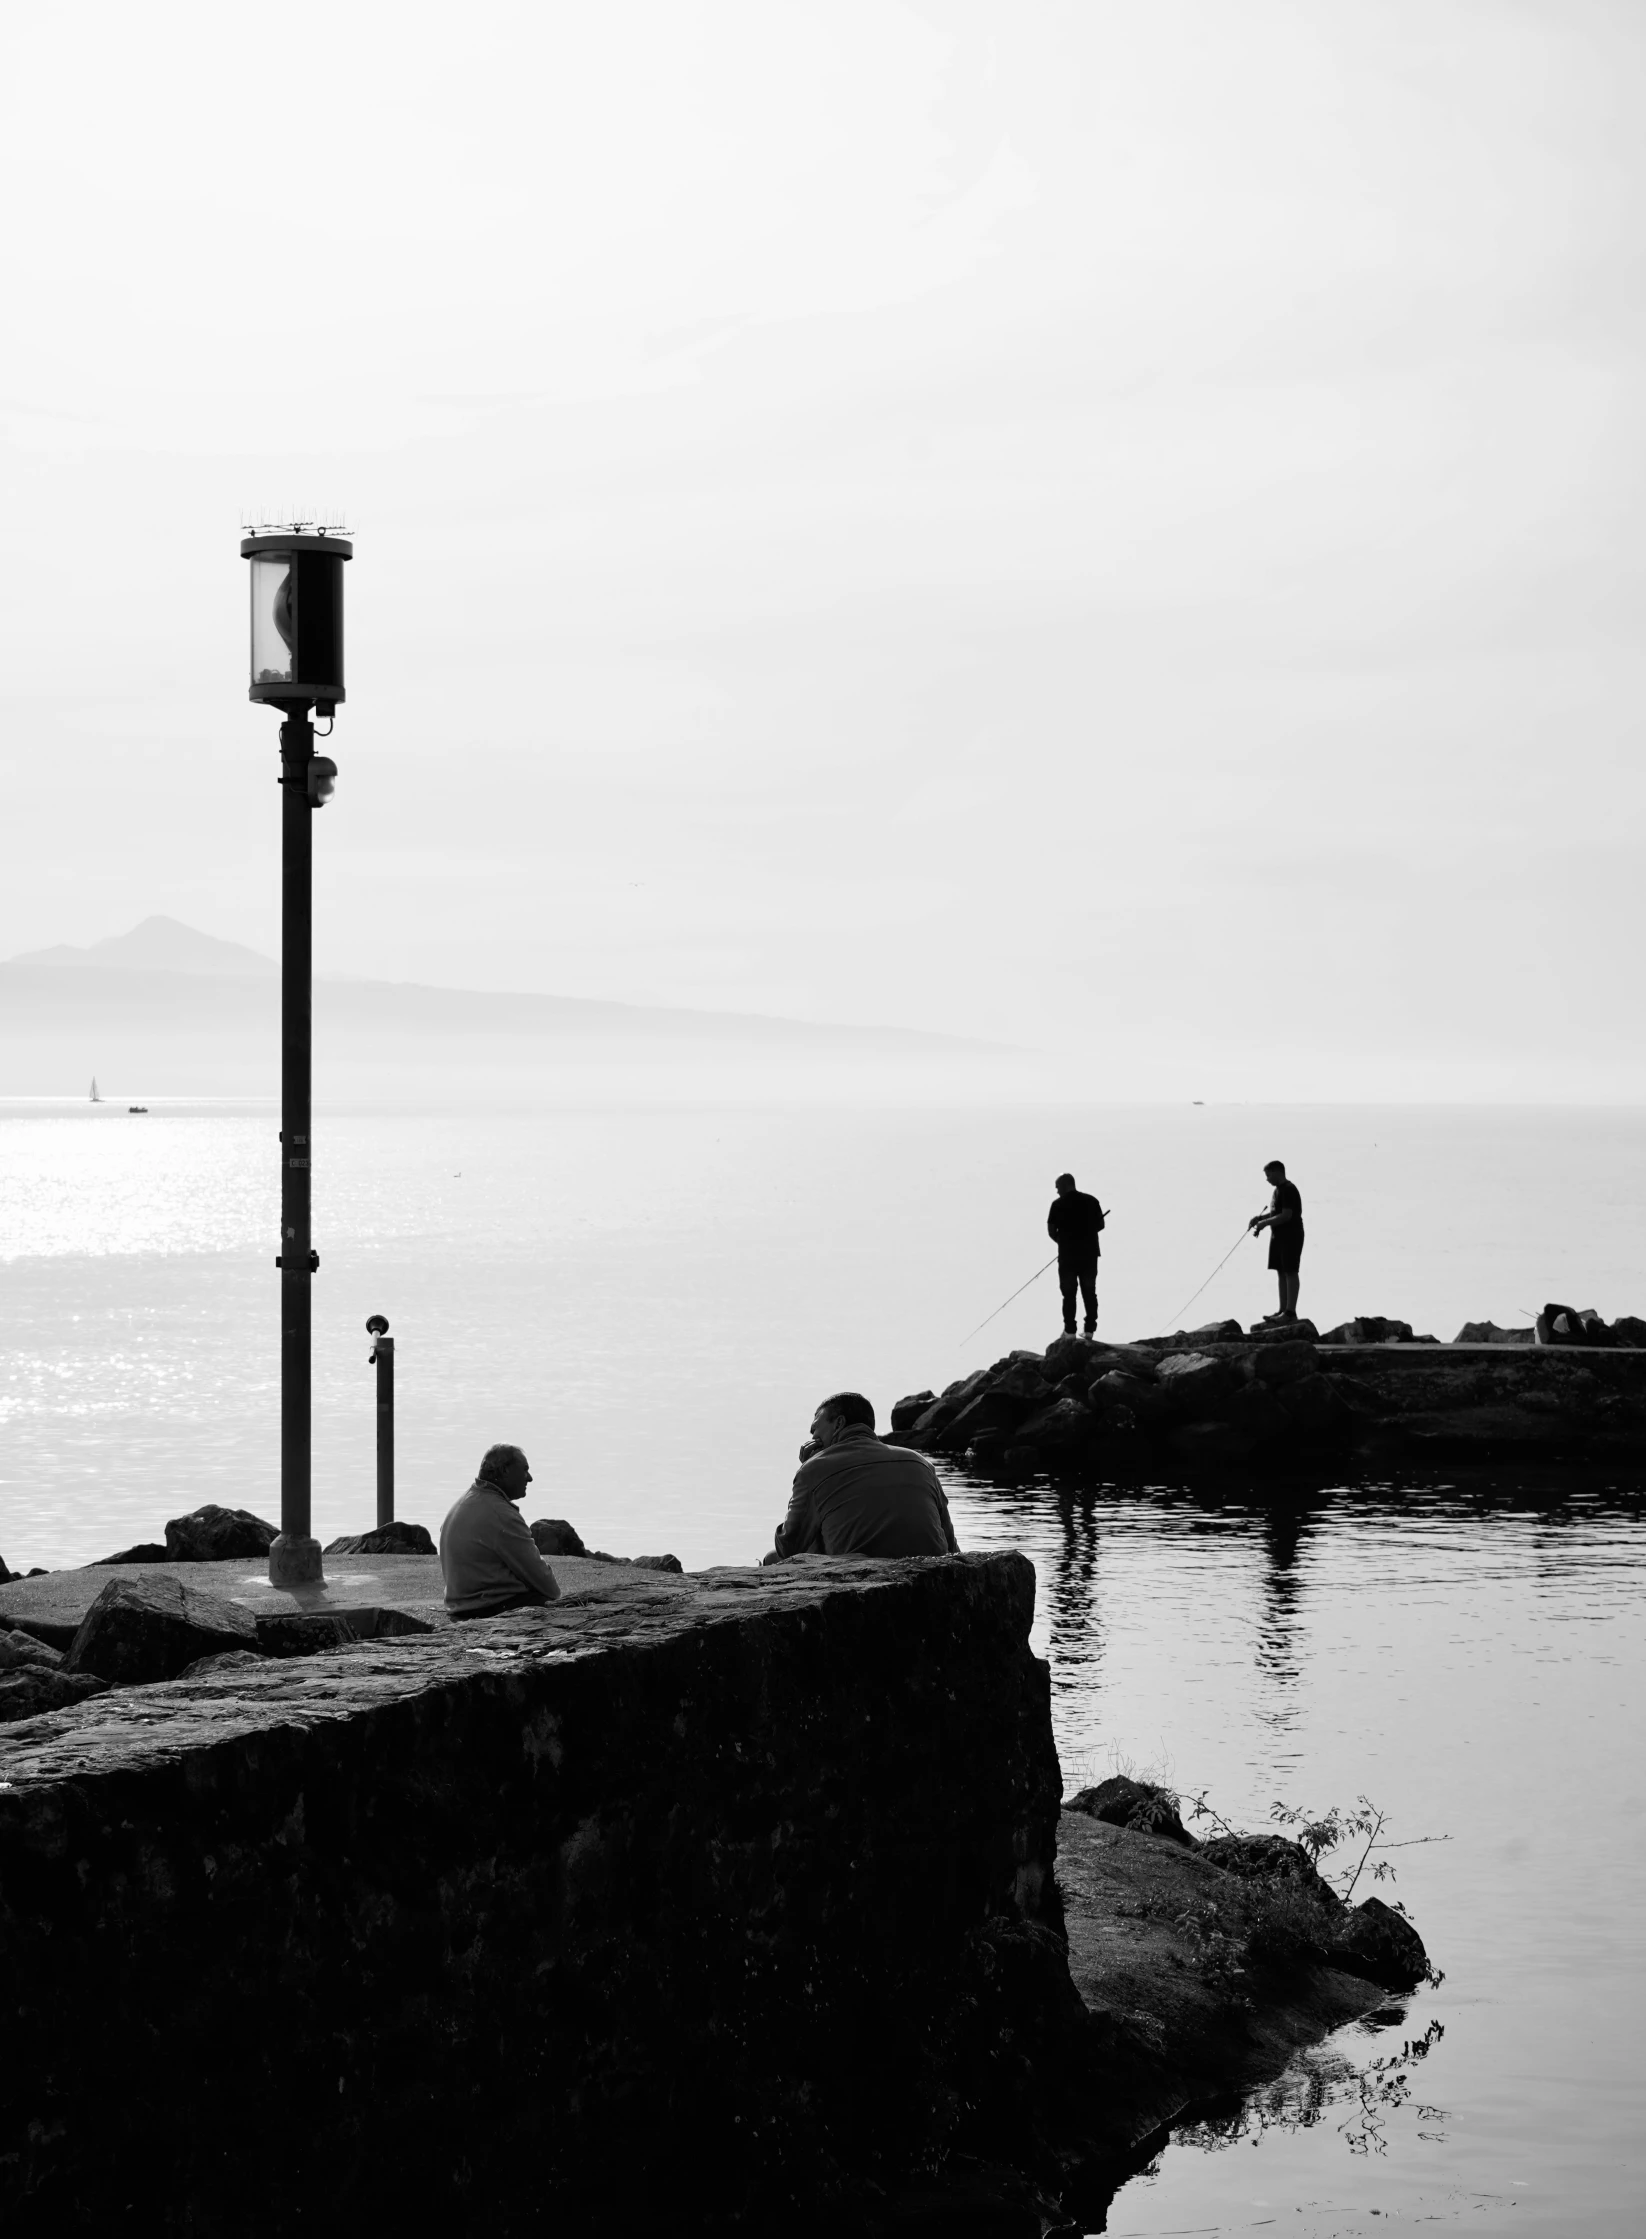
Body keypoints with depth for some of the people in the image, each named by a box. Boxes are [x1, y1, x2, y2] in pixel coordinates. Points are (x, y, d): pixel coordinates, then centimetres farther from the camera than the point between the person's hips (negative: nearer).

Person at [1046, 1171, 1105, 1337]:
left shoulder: (1058, 1204, -7)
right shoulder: (1091, 1201, 3)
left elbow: (1051, 1231, -6)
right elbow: (1100, 1224, 7)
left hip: (1068, 1254, -3)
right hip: (1089, 1252, 3)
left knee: (1069, 1292, 4)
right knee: (1089, 1291, 11)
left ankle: (1070, 1330, 2)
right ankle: (1090, 1328, 10)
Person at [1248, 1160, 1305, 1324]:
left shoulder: (1288, 1190, -16)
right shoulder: (1278, 1189, 15)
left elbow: (1286, 1215, -22)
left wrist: (1265, 1223, -15)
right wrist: (1260, 1217, 9)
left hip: (1290, 1236, -10)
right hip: (1279, 1236, 10)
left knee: (1290, 1273, -8)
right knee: (1281, 1273, 11)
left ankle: (1291, 1312, -9)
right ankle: (1283, 1310, 14)